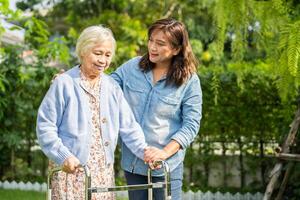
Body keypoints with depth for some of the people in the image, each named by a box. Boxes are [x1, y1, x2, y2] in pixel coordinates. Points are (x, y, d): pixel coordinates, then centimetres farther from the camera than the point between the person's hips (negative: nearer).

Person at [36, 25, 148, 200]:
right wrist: (64, 156, -18)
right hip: (71, 170, -4)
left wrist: (144, 150, -7)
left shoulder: (112, 86, 10)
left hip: (104, 171, 5)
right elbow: (45, 125, -8)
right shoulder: (64, 83, -6)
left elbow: (128, 126, 7)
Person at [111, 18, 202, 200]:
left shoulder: (189, 81, -8)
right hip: (132, 162, 4)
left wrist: (165, 152, -21)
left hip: (167, 166, -4)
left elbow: (191, 124, -9)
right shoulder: (133, 67, 1)